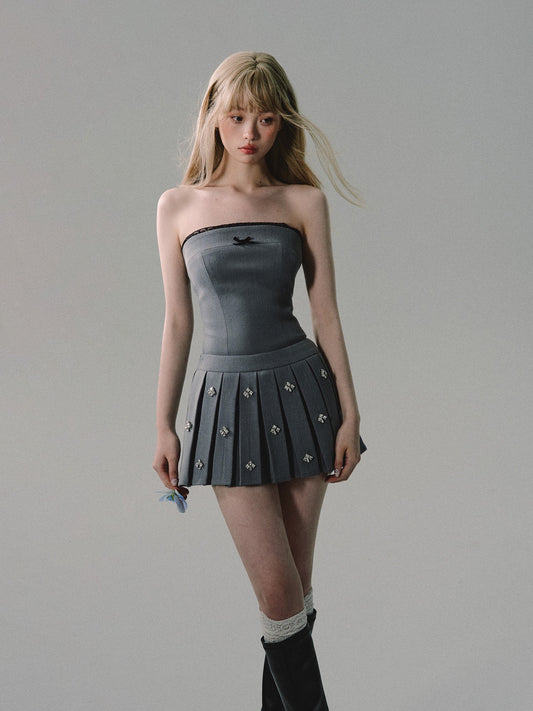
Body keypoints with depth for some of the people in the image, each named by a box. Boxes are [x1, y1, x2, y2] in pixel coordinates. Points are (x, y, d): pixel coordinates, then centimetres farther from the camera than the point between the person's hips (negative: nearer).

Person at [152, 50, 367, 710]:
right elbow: (176, 323, 5)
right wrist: (163, 426, 4)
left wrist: (349, 412, 0)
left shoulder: (305, 201, 2)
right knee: (277, 588, -4)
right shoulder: (177, 206, 4)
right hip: (226, 398, 0)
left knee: (295, 583, 8)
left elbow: (325, 311, 3)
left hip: (300, 389, 1)